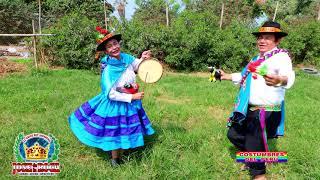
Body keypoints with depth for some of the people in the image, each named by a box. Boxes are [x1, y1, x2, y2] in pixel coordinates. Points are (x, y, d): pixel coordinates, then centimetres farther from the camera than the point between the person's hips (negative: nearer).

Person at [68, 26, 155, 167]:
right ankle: (115, 160, 36)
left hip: (130, 103, 7)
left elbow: (137, 65, 12)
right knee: (116, 133, 10)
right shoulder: (108, 70, -27)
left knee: (127, 131, 21)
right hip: (115, 105, -7)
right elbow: (111, 95, -27)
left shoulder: (126, 57, -9)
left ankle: (121, 155, 45)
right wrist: (132, 97, -23)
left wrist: (143, 59, -10)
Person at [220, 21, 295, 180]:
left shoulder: (281, 56, -14)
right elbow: (245, 76, 30)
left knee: (254, 145, -3)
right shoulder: (258, 58, 14)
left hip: (266, 112, -9)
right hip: (249, 109, 9)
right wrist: (228, 76, 31)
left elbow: (289, 76, -35)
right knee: (233, 135, 18)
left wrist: (279, 80, -57)